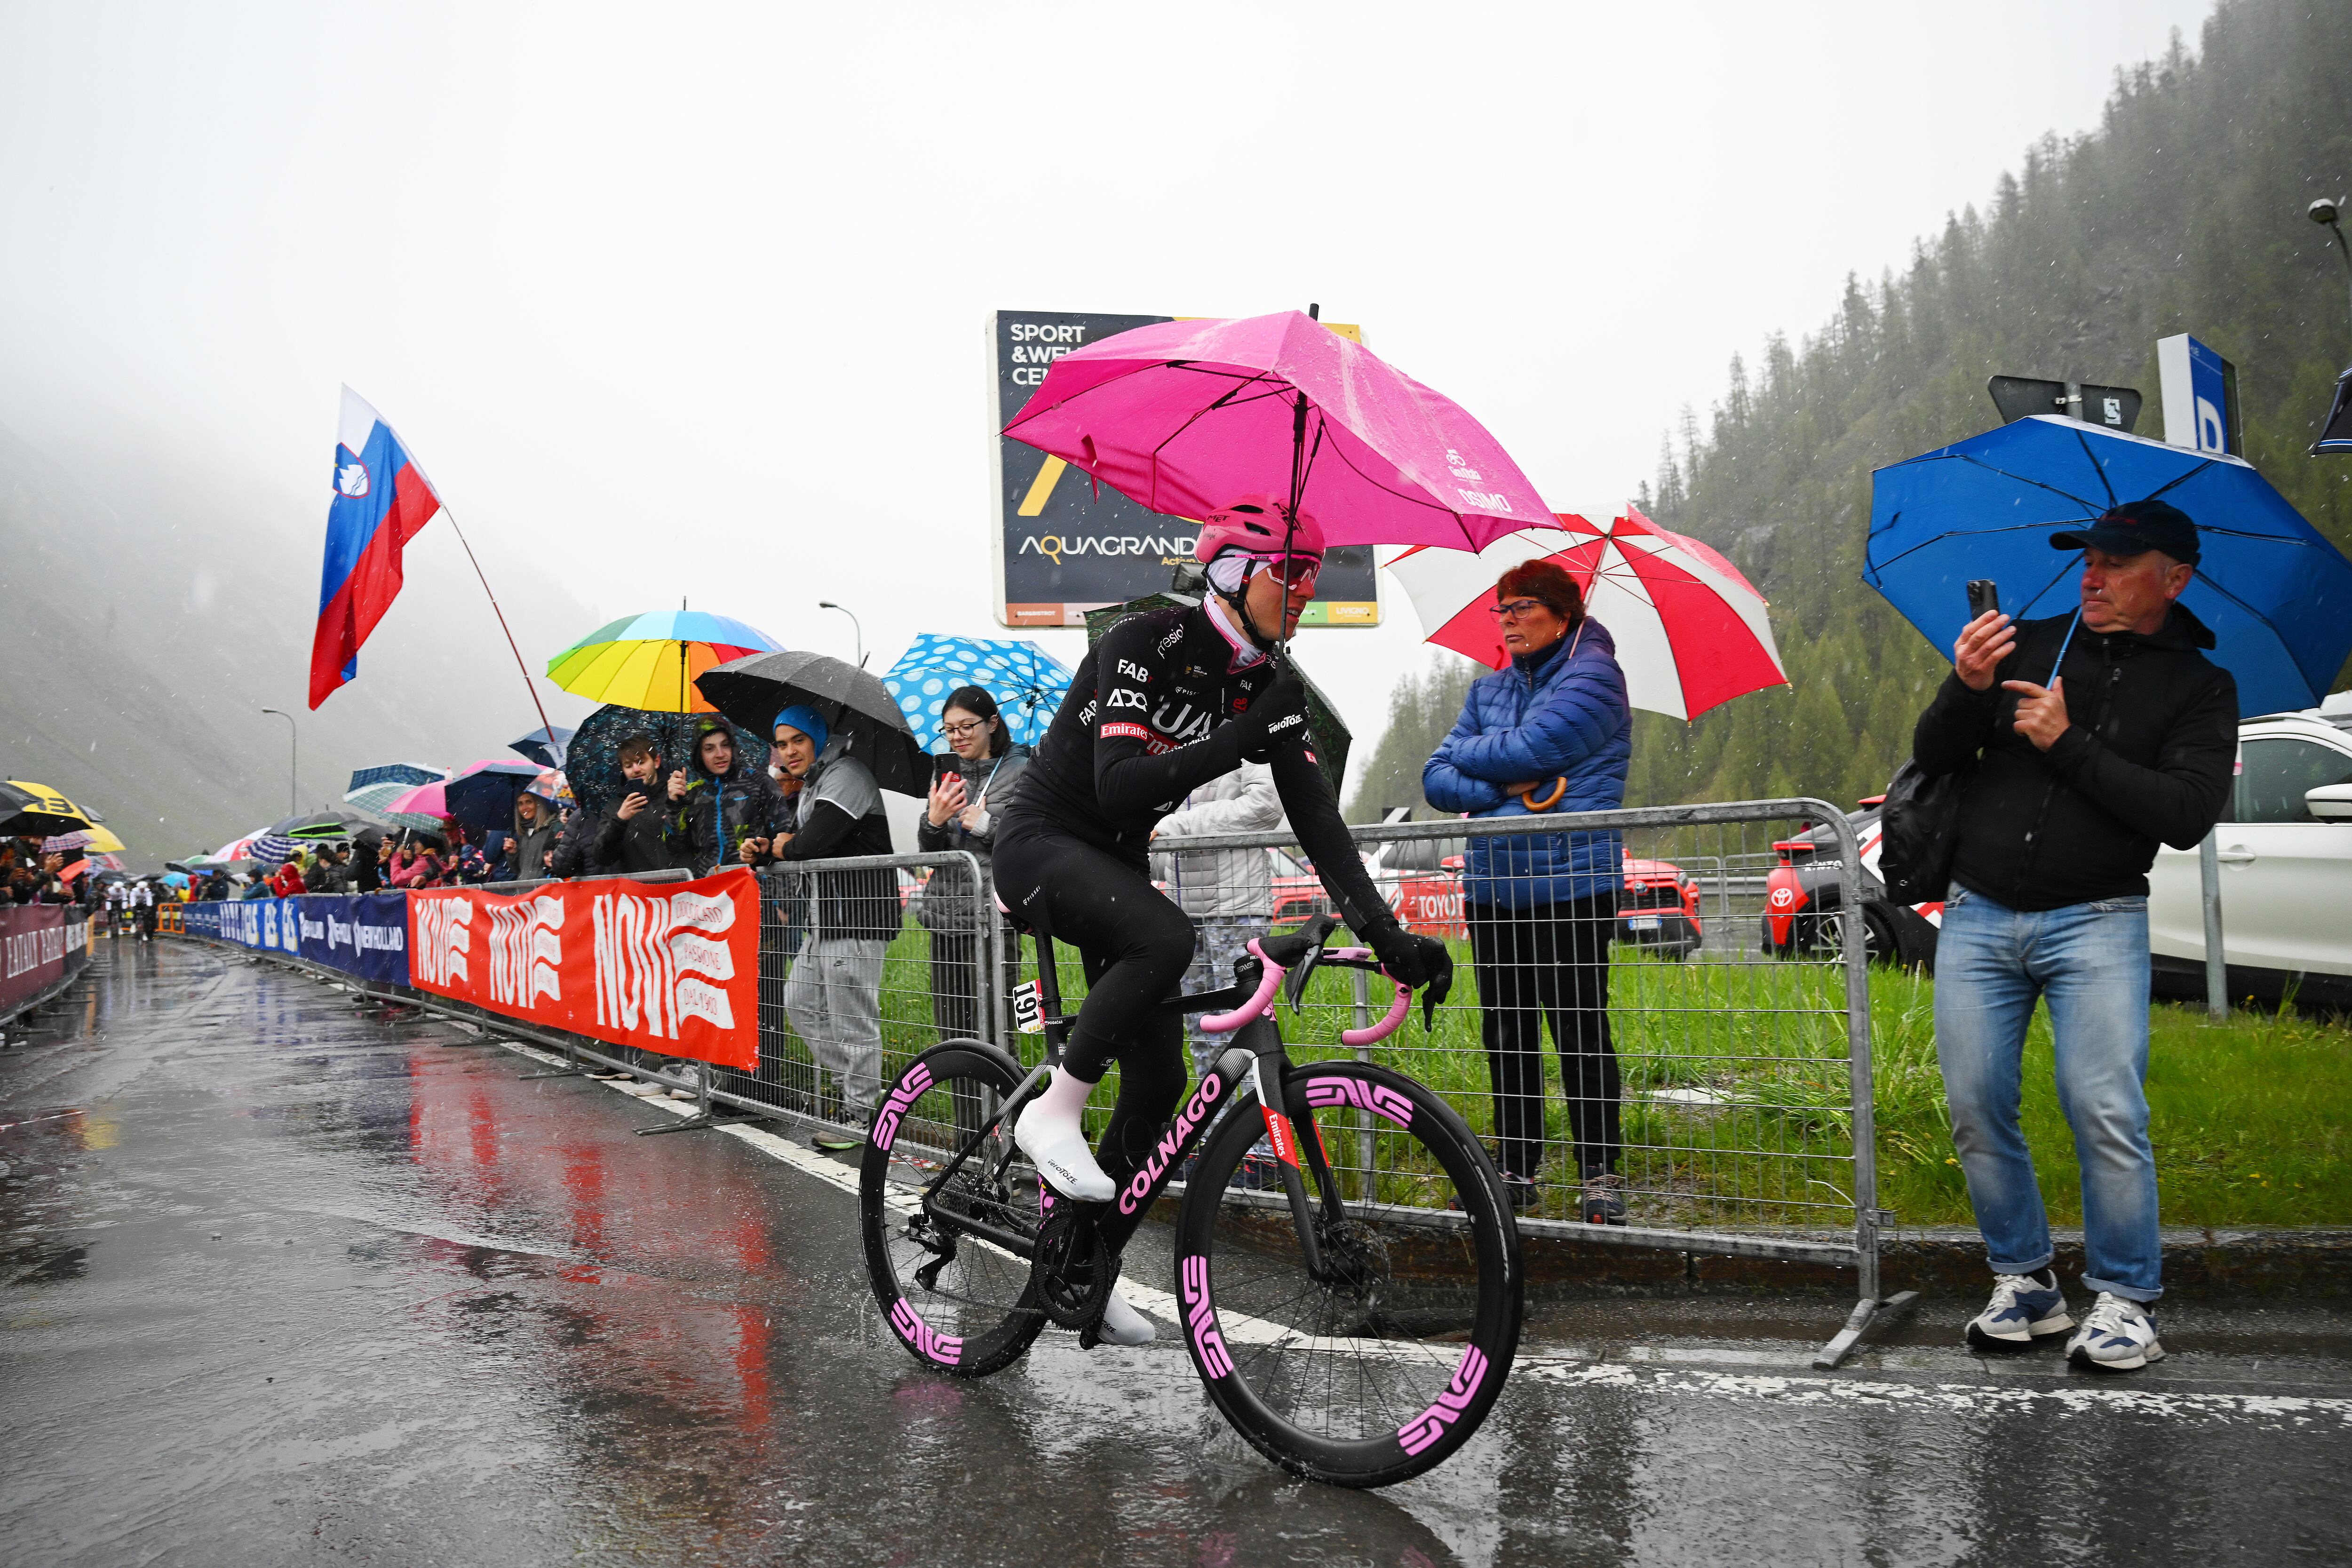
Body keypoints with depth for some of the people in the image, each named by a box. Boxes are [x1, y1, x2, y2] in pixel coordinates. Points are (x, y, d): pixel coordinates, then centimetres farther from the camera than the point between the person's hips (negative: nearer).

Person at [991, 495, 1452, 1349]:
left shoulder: (1269, 686, -1)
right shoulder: (1147, 645, -20)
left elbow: (1316, 817, -6)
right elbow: (1118, 788, -31)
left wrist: (1386, 932, -16)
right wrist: (1242, 739, -36)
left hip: (1114, 862, 7)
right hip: (1041, 841, -7)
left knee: (1159, 1077, 1)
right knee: (1166, 937, -36)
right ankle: (1052, 1112, -17)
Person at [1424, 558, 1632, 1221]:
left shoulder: (1593, 676, -4)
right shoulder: (1489, 688, 16)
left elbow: (1527, 749, -17)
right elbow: (1437, 781, 7)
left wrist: (1468, 752, 2)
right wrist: (1507, 790, -11)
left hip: (1572, 885, -6)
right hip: (1493, 886, 7)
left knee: (1579, 1031, -2)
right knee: (1505, 1032, 11)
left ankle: (1601, 1174, 9)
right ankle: (1515, 1168, 21)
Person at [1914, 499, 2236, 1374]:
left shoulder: (2199, 687, 4)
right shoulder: (2030, 645, 11)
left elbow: (2188, 817, -11)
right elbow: (1932, 759, 8)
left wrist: (2069, 745, -15)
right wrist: (1966, 689, -12)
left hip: (2096, 923, -3)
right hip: (1978, 917, 3)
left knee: (2106, 1112, -11)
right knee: (1977, 1111, 2)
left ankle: (2125, 1300, 6)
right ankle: (2023, 1283, 16)